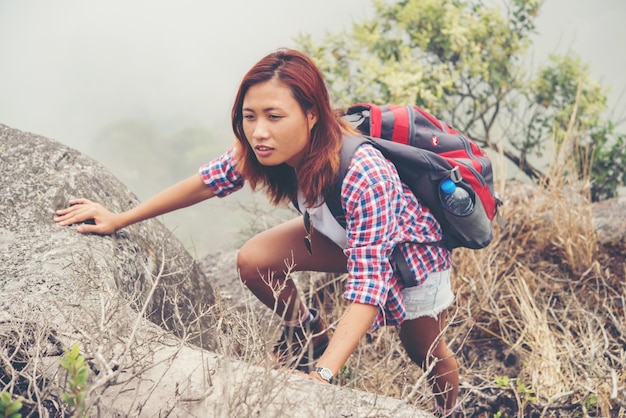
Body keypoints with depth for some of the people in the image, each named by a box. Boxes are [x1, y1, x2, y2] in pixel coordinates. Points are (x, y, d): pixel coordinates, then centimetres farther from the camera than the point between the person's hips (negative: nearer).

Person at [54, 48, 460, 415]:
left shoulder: (363, 176, -44)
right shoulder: (264, 151, -26)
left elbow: (366, 290, -46)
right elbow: (206, 182, -9)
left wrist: (321, 376, -55)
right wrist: (119, 219, -6)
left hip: (409, 246, -5)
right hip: (340, 232, 5)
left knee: (425, 353, 14)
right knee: (254, 262, -12)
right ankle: (309, 334, 15)